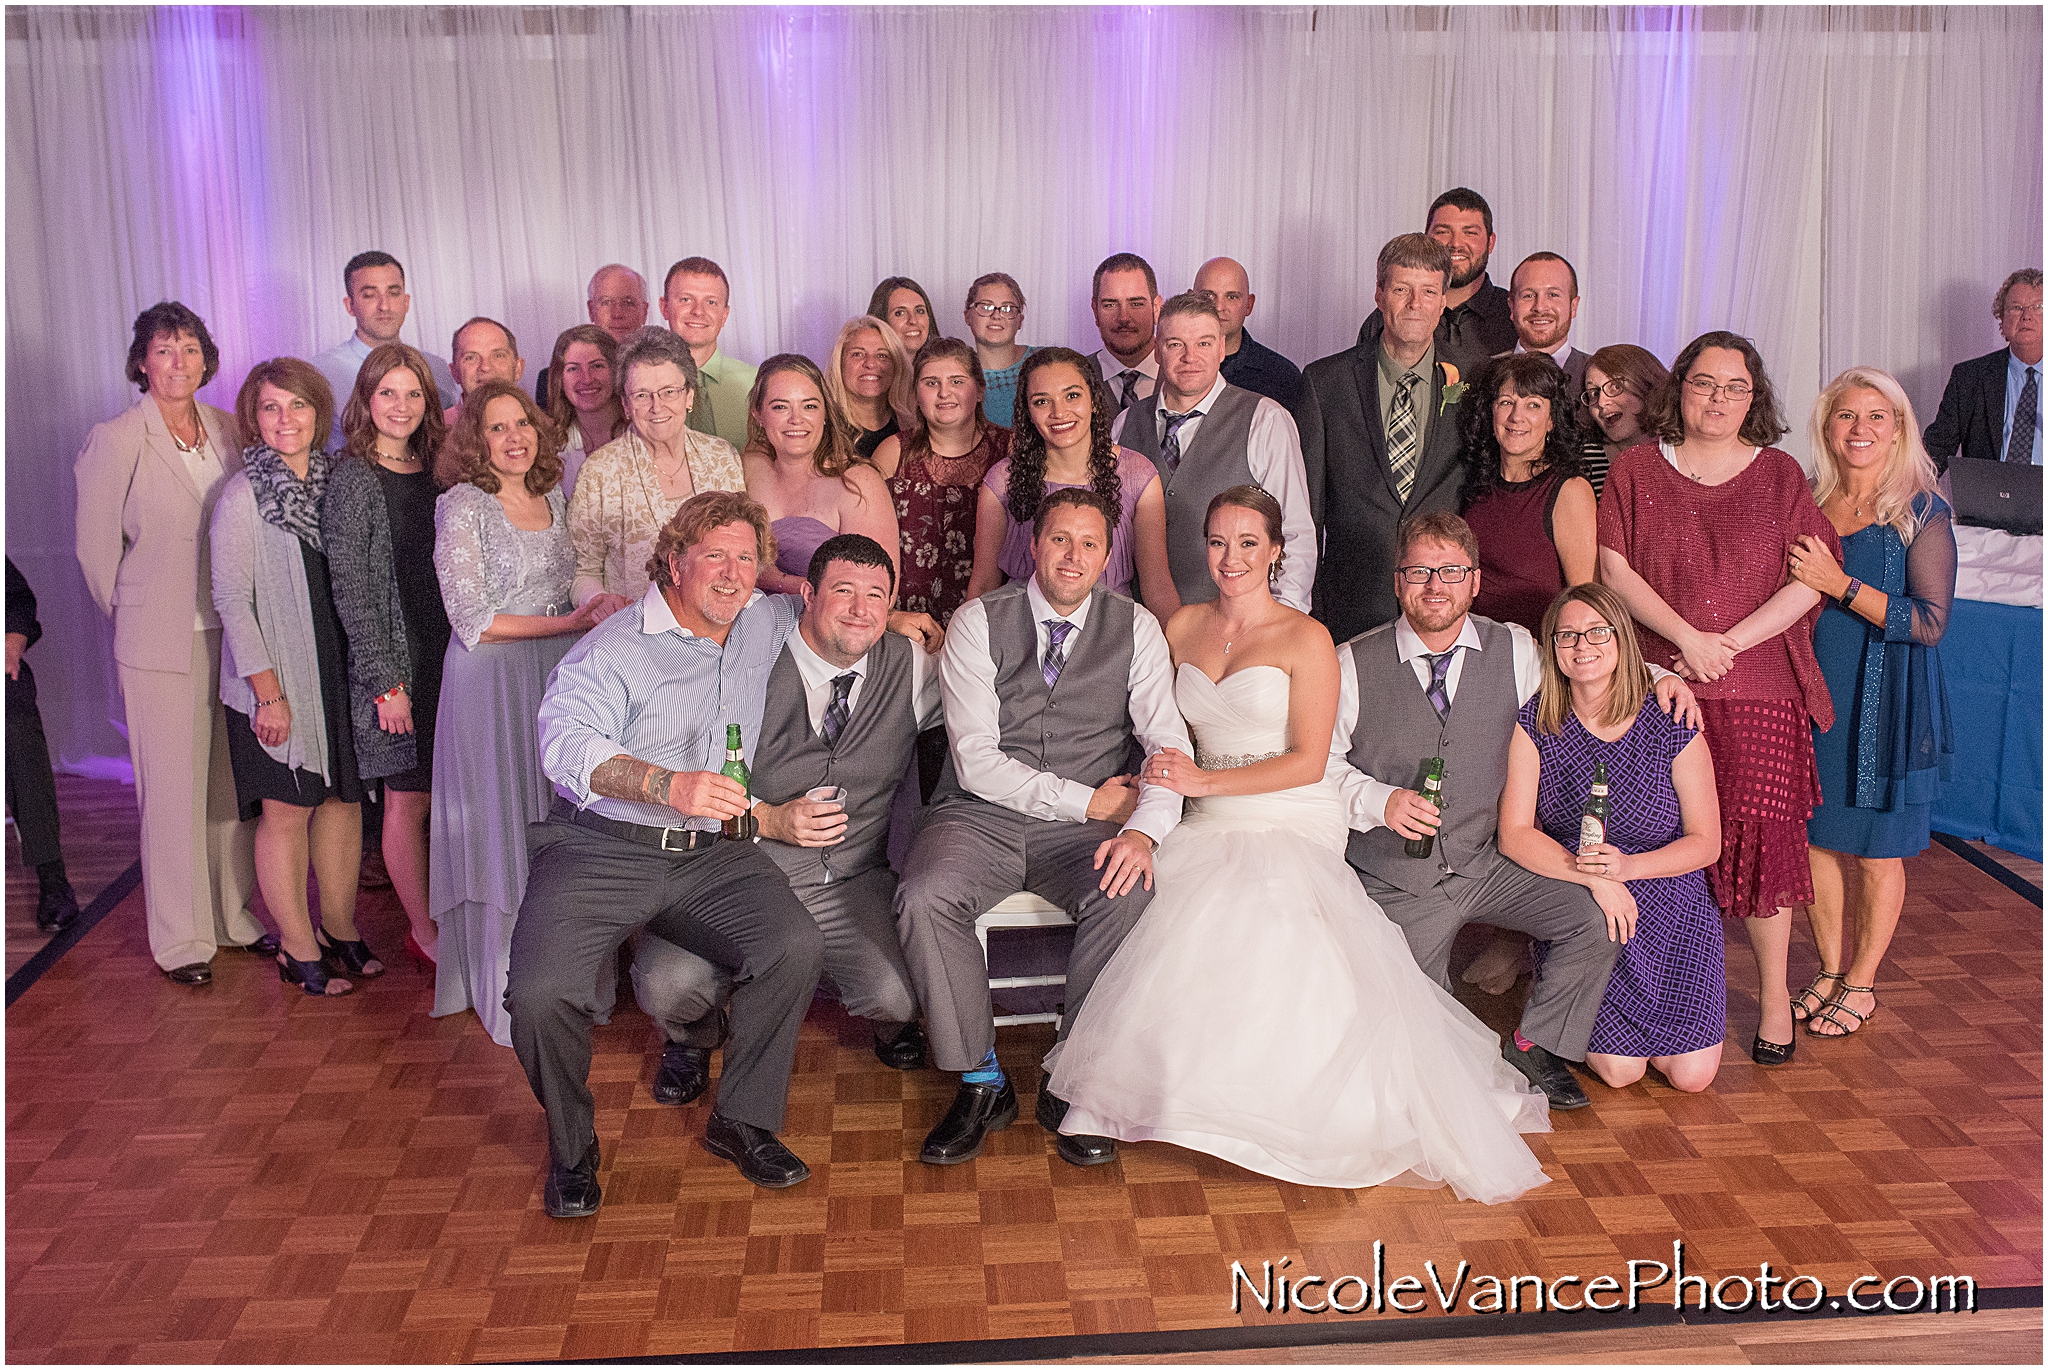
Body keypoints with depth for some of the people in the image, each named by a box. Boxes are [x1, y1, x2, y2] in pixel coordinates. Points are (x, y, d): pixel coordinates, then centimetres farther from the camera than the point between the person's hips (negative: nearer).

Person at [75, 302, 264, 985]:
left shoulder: (229, 429, 7)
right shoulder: (114, 440, -7)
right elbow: (95, 546, -1)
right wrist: (136, 610, 8)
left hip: (233, 631, 4)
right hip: (161, 644, -4)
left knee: (233, 785, 11)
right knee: (174, 790, 2)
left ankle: (242, 916, 25)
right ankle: (182, 940, 14)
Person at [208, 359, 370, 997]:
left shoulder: (333, 480, 7)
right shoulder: (243, 493, -8)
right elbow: (231, 599, -10)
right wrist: (268, 691, -14)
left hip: (338, 669, 5)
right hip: (274, 679, -5)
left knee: (344, 799, 10)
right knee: (286, 810, 2)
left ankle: (340, 929, 24)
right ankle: (298, 949, 13)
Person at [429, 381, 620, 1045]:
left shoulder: (554, 498, 12)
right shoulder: (462, 506, -6)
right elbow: (473, 621, -12)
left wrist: (602, 608, 1)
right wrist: (570, 622, -14)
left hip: (559, 672, 5)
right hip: (491, 683, -5)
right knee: (504, 827, -1)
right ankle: (508, 993, 11)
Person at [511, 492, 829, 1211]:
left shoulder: (767, 625, 15)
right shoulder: (613, 648, -2)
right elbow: (566, 742, -19)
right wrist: (673, 786, -33)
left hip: (712, 854, 4)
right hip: (601, 849, -3)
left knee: (796, 944, -25)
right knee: (540, 993, -25)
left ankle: (741, 1120, -3)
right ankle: (571, 1144, 6)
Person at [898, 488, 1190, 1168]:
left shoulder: (1136, 628, 4)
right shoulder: (978, 622, -1)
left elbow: (1170, 745, -4)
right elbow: (977, 761, -9)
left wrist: (1144, 831, -24)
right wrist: (1085, 800, -13)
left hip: (1084, 830, 1)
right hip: (982, 815, 0)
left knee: (1127, 896, -32)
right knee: (923, 900, -30)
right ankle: (982, 1084, -9)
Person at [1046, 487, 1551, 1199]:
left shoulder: (1305, 638, -1)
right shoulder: (1184, 627, 14)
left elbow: (1307, 761, -7)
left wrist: (1204, 781, -13)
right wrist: (1155, 776, 2)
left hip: (1291, 828, -5)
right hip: (1207, 830, 5)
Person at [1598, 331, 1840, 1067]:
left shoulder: (1779, 474, 9)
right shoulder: (1636, 468, 7)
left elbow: (1809, 581, 1)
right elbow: (1613, 569, -1)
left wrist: (1729, 642, -10)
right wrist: (1687, 636, -12)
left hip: (1756, 686, 0)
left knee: (1759, 835, -2)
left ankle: (1774, 994, 13)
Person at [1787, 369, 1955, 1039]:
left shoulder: (1922, 512, -8)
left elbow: (1930, 621, -15)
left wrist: (1839, 584, -22)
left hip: (1886, 701, -4)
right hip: (1811, 689, 4)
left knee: (1875, 847, 7)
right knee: (1816, 834, 10)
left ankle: (1861, 983, 24)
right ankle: (1830, 969, 28)